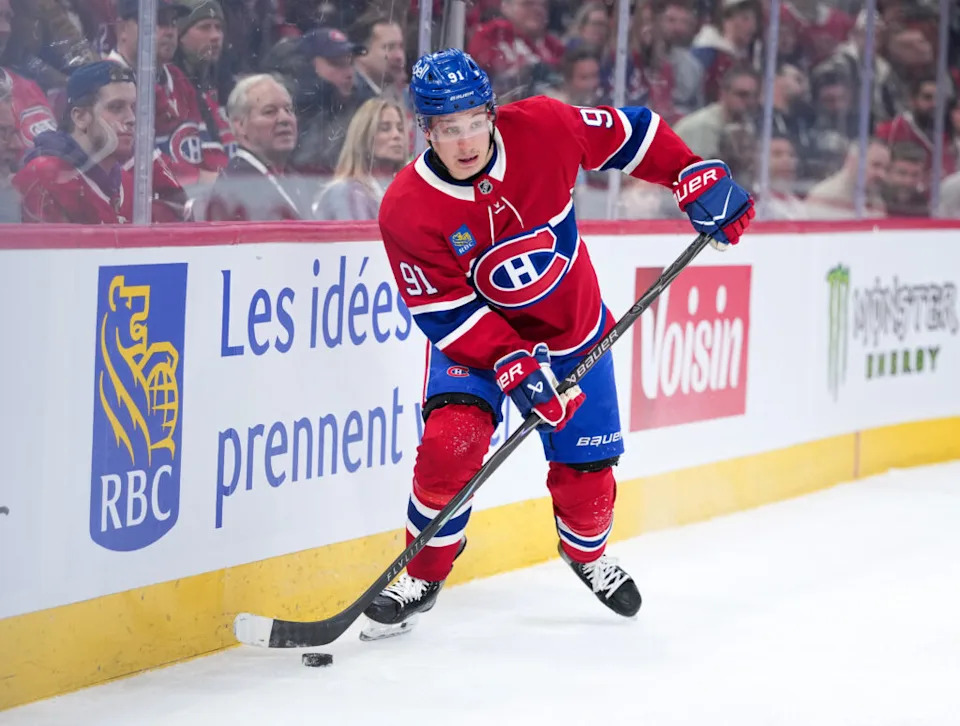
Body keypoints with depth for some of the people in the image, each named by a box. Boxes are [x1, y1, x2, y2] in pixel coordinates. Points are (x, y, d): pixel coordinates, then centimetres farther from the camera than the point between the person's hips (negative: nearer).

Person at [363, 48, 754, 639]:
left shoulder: (542, 129, -22)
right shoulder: (407, 211, -25)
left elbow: (629, 131, -5)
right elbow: (449, 316, -23)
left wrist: (700, 180, -10)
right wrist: (515, 370, -32)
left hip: (574, 329, 2)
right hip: (473, 338, -2)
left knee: (585, 468, 5)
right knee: (451, 442, -24)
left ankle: (587, 551, 40)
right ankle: (423, 577, -3)